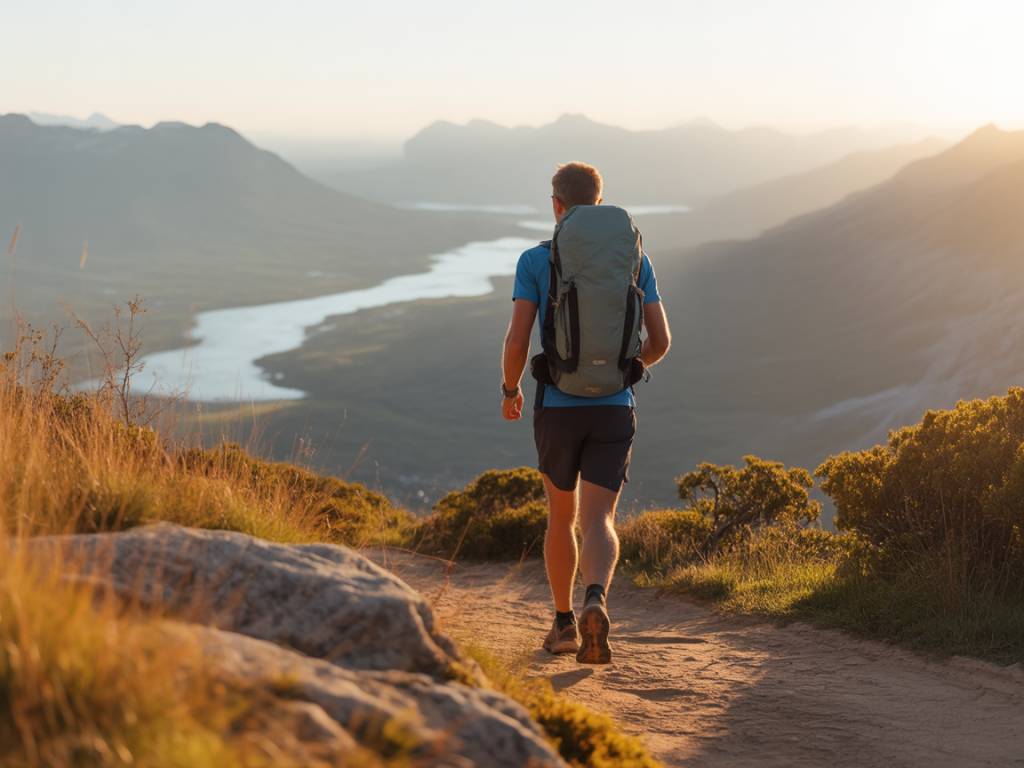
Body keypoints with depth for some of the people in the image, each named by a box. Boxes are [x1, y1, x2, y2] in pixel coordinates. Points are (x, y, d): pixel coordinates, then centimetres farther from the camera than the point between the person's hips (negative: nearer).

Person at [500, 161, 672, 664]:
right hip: (615, 409, 1)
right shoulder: (634, 259, 4)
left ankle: (564, 623, 26)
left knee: (561, 515, 18)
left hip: (558, 408, 0)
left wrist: (510, 389, 11)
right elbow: (660, 341, 3)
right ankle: (596, 604, -34)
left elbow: (516, 341, -9)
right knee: (598, 521, -5)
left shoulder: (535, 260, -3)